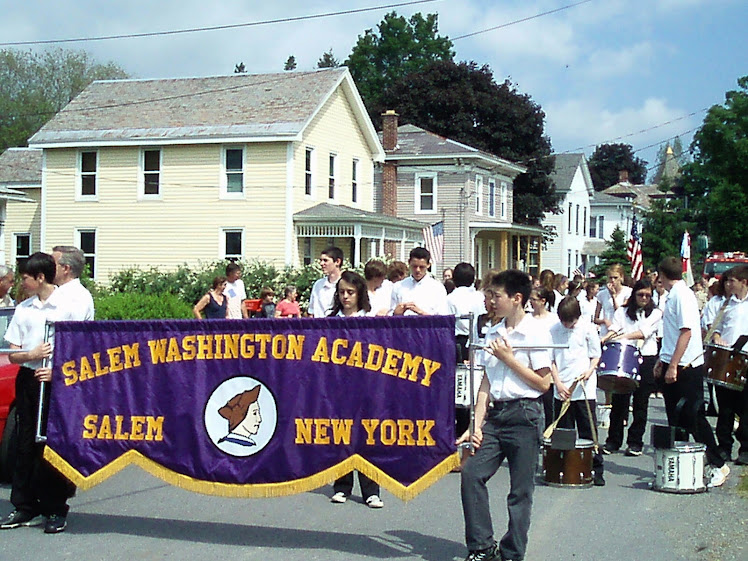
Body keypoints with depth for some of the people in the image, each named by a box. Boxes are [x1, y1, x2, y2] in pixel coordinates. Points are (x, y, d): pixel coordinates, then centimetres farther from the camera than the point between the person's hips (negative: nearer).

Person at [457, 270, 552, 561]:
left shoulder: (535, 334, -6)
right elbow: (486, 382, 11)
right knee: (471, 473, -5)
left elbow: (543, 383, -10)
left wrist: (509, 359, -11)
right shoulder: (493, 334, 12)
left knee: (520, 490, 1)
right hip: (494, 414, 6)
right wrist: (477, 425, 5)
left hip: (524, 415, -6)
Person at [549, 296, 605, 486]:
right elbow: (551, 360, 6)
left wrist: (589, 371, -14)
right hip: (561, 390, 2)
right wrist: (558, 383, -5)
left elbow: (595, 356, 5)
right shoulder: (554, 331, 3)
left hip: (585, 390, -2)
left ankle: (596, 470, 6)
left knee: (588, 431, 0)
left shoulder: (588, 329, -1)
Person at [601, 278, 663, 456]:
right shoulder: (623, 312, 13)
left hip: (646, 358, -1)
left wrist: (625, 336, -25)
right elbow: (614, 329, -2)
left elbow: (645, 332, -8)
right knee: (619, 400, 1)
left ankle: (635, 442, 11)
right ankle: (613, 441, 9)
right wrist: (602, 340, -24)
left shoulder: (655, 313, 8)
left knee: (640, 402, 3)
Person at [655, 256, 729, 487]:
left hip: (686, 367, -9)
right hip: (673, 366, 9)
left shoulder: (682, 295, -15)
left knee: (694, 417, -4)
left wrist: (673, 366, -22)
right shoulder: (673, 295, 13)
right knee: (676, 418, 11)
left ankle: (718, 465, 5)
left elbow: (686, 332, -21)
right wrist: (662, 360, 20)